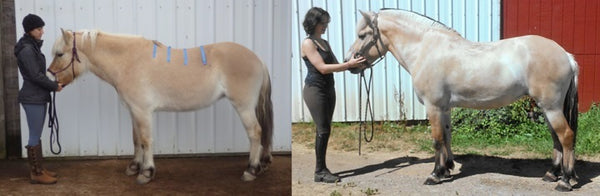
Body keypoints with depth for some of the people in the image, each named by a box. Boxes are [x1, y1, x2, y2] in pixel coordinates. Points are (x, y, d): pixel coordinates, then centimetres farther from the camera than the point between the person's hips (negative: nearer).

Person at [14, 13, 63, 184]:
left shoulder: (33, 47, 13)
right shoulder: (26, 50, -16)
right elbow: (36, 76, -19)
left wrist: (52, 85, 5)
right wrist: (55, 86, -9)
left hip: (39, 97, 9)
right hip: (32, 99, -9)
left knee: (36, 136, 15)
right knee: (35, 137, -2)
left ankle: (39, 169, 23)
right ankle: (36, 174, 5)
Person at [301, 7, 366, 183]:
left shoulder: (324, 43, 15)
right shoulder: (308, 43, -11)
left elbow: (334, 65, 13)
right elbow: (322, 68, -18)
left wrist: (352, 64, -4)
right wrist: (349, 64, -20)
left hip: (328, 89, 8)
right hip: (315, 90, -8)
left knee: (324, 130, 10)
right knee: (323, 130, -8)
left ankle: (321, 170, 16)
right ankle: (320, 171, -1)